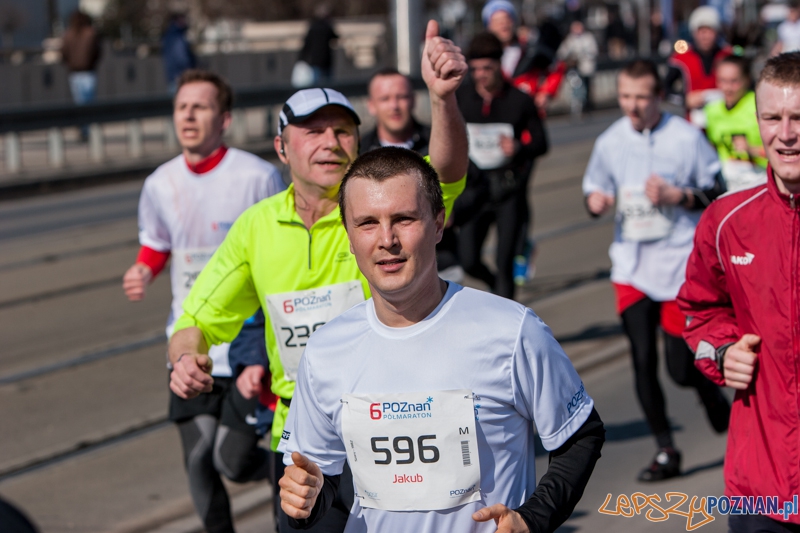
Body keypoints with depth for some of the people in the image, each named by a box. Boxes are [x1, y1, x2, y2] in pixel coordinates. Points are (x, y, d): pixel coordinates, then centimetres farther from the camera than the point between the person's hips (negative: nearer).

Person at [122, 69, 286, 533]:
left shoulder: (259, 177, -11)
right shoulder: (160, 185, 2)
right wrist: (141, 274, -6)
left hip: (249, 348, -4)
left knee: (233, 462, -8)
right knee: (199, 461, 4)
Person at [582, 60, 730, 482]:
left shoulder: (686, 137, -7)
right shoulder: (610, 141, 4)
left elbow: (717, 194, -2)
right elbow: (595, 188, 15)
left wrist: (676, 196, -18)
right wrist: (596, 201, -8)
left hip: (680, 261, -3)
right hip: (631, 263, 3)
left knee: (680, 366, -3)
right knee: (642, 360, -1)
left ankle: (722, 411, 29)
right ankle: (665, 451, 12)